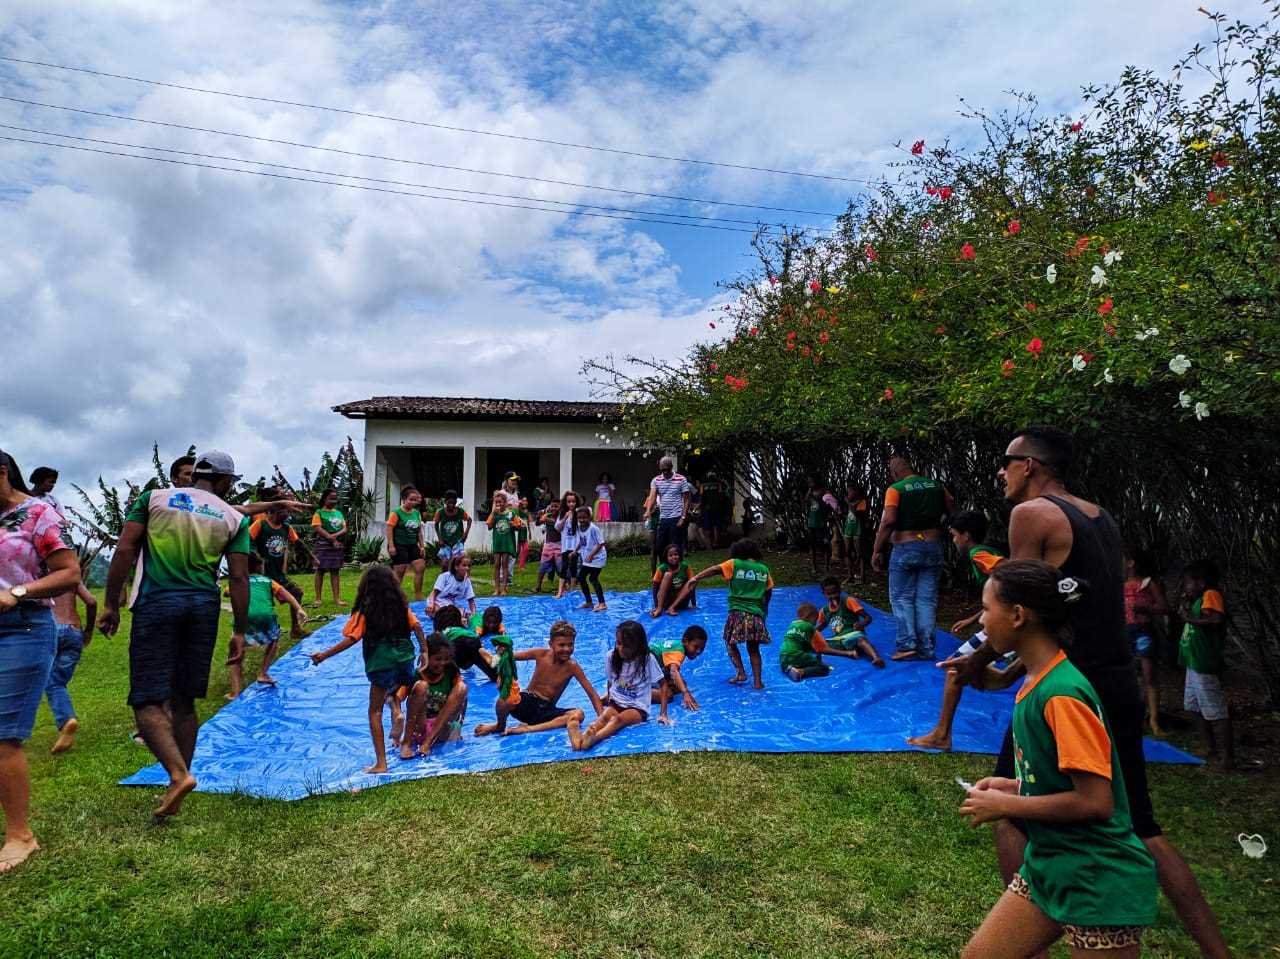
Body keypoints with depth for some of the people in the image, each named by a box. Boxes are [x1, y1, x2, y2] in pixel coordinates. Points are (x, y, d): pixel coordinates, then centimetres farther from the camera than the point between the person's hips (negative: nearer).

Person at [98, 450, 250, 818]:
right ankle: (176, 792, 18)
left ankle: (179, 774, -19)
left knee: (149, 701, 0)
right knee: (183, 702, 12)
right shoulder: (234, 518, 9)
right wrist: (240, 632, 7)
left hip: (156, 602, -2)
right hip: (204, 606, 2)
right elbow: (239, 577, 3)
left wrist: (111, 605, 3)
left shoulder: (153, 498, 8)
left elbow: (125, 551, -2)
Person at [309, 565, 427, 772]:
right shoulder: (401, 606, 4)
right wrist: (424, 649, 9)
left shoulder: (364, 611, -5)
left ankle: (381, 762, 1)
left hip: (381, 664, -3)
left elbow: (351, 639, -12)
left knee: (375, 712, 6)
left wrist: (324, 655, -8)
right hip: (405, 660, 3)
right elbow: (416, 627, 1)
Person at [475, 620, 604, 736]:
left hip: (546, 710, 1)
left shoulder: (572, 666, -11)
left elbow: (592, 693, -12)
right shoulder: (541, 655, -9)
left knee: (579, 714, -27)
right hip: (526, 703, -1)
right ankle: (500, 726, 2)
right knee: (505, 701, -37)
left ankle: (526, 729, -28)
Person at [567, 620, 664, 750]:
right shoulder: (611, 656, -2)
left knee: (618, 719, -34)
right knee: (604, 716, -32)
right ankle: (581, 736, -62)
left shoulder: (648, 659, -11)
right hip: (616, 703, 3)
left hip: (638, 708, -3)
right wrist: (606, 697, 3)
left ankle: (592, 739, -62)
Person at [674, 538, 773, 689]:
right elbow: (769, 592, 16)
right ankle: (758, 681, 8)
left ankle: (741, 673, 3)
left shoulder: (735, 564, 1)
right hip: (757, 614, 3)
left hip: (738, 612, -3)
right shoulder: (764, 569, 10)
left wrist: (696, 578, -12)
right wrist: (764, 609, 30)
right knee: (753, 649, 13)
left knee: (730, 643, 15)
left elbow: (715, 570, -10)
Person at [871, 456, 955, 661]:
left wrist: (877, 551, -14)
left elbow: (888, 521, -17)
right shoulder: (937, 486, 7)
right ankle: (926, 648, 9)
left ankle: (907, 644, -3)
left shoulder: (895, 489, -7)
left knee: (902, 597, 6)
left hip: (906, 549, -4)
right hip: (933, 546, 4)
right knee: (927, 599, 8)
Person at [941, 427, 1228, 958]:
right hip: (1119, 690, 8)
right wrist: (1006, 674, 20)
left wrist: (978, 663, 4)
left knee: (1011, 815, 9)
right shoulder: (1102, 519, 14)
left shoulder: (1032, 513, -11)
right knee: (1139, 827, 17)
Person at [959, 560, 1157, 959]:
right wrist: (1017, 786, 4)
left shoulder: (1061, 694, -25)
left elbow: (1094, 801, -26)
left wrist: (1007, 805, -17)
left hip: (1099, 884, -8)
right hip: (1048, 867, 9)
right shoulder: (1037, 682, 3)